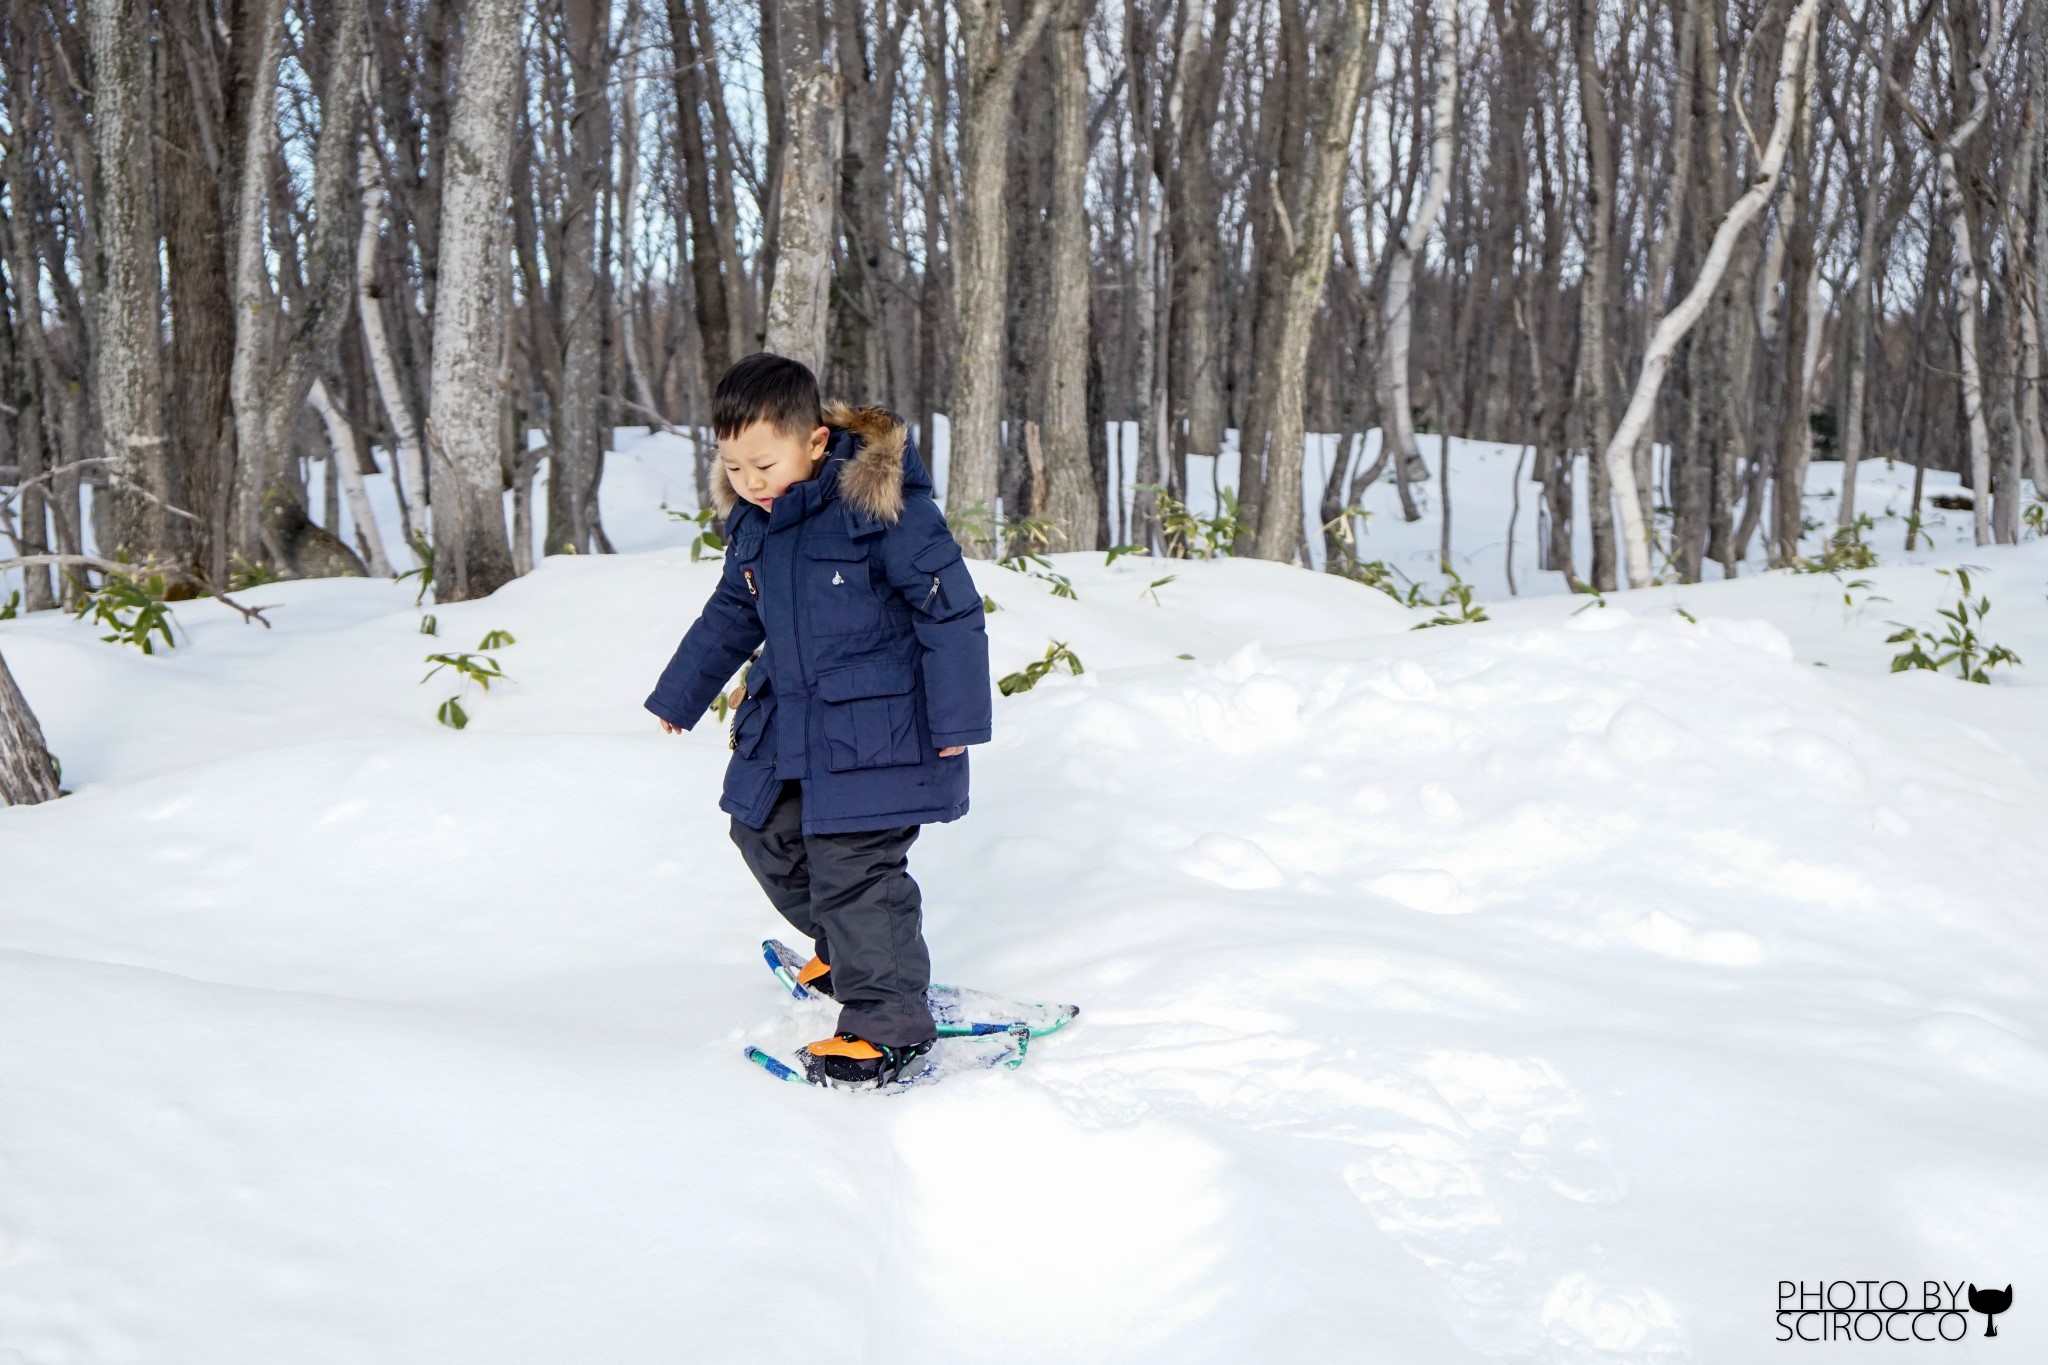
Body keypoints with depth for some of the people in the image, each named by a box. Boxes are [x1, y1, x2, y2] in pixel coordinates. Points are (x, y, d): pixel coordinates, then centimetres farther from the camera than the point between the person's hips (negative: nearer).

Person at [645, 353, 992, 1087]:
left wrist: (956, 720, -17)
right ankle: (847, 952, 39)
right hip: (787, 727, 9)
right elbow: (730, 615, 21)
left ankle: (889, 1023, 5)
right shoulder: (753, 524, 4)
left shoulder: (882, 507, -20)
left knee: (854, 868, -9)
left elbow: (953, 611, -17)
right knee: (766, 835, 18)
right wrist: (679, 696, 30)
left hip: (875, 733, -8)